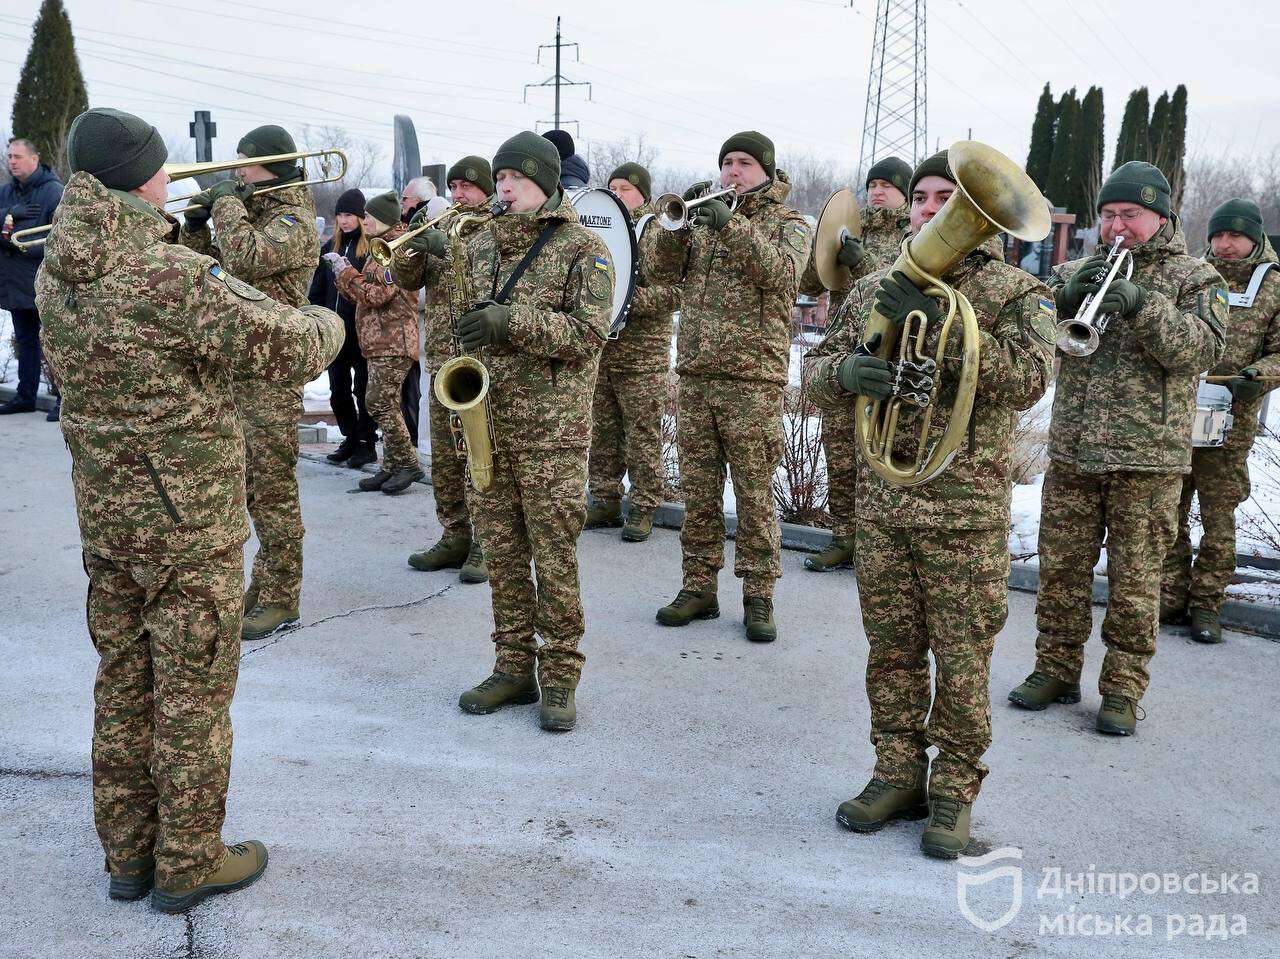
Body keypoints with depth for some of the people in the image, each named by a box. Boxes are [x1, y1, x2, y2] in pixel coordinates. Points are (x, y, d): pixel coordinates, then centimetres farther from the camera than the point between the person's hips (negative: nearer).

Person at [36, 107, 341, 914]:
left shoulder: (58, 271, 0)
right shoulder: (176, 279, -23)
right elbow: (291, 351, -20)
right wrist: (327, 322, 1)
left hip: (104, 513, 8)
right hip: (188, 521, -7)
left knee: (123, 682, 18)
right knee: (194, 694, 6)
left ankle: (128, 853, 31)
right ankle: (190, 863, 20)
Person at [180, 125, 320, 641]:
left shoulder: (292, 221, -11)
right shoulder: (250, 213, 17)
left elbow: (242, 260, -28)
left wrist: (227, 203, -14)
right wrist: (196, 223, 2)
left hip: (272, 375, -9)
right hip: (237, 369, 9)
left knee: (273, 489, -3)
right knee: (256, 487, 15)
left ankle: (280, 599, 5)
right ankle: (264, 583, 26)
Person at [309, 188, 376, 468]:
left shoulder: (373, 246, -5)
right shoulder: (330, 246, 14)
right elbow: (318, 289, 16)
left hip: (363, 330, -6)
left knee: (363, 388, 1)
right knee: (338, 390, 11)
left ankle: (367, 443, 10)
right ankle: (350, 439, 23)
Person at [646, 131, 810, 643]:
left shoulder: (788, 222, 6)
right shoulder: (703, 217, 16)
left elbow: (781, 272, -16)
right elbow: (658, 269, 4)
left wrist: (732, 226, -23)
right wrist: (676, 222, -11)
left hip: (753, 378, -4)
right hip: (695, 375, 4)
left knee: (755, 494, -1)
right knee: (698, 491, 7)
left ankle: (758, 597, 8)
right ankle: (698, 588, 17)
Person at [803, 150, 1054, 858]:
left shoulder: (1016, 292, -1)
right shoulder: (875, 290, 11)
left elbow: (1027, 380, -17)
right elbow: (814, 373, 10)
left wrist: (941, 325, -24)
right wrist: (846, 371, -14)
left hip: (967, 505, -4)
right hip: (880, 499, 4)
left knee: (962, 656, 3)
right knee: (892, 648, 11)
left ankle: (955, 788, 17)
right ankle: (898, 773, 25)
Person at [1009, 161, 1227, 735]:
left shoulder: (1195, 278, 4)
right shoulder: (1078, 272, 12)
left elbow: (1202, 351, -11)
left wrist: (1141, 304, -24)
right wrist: (1065, 302, -17)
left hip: (1148, 457, -3)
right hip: (1072, 452, 3)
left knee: (1134, 579, 2)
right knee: (1061, 569, 8)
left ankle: (1123, 689, 13)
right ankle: (1056, 671, 22)